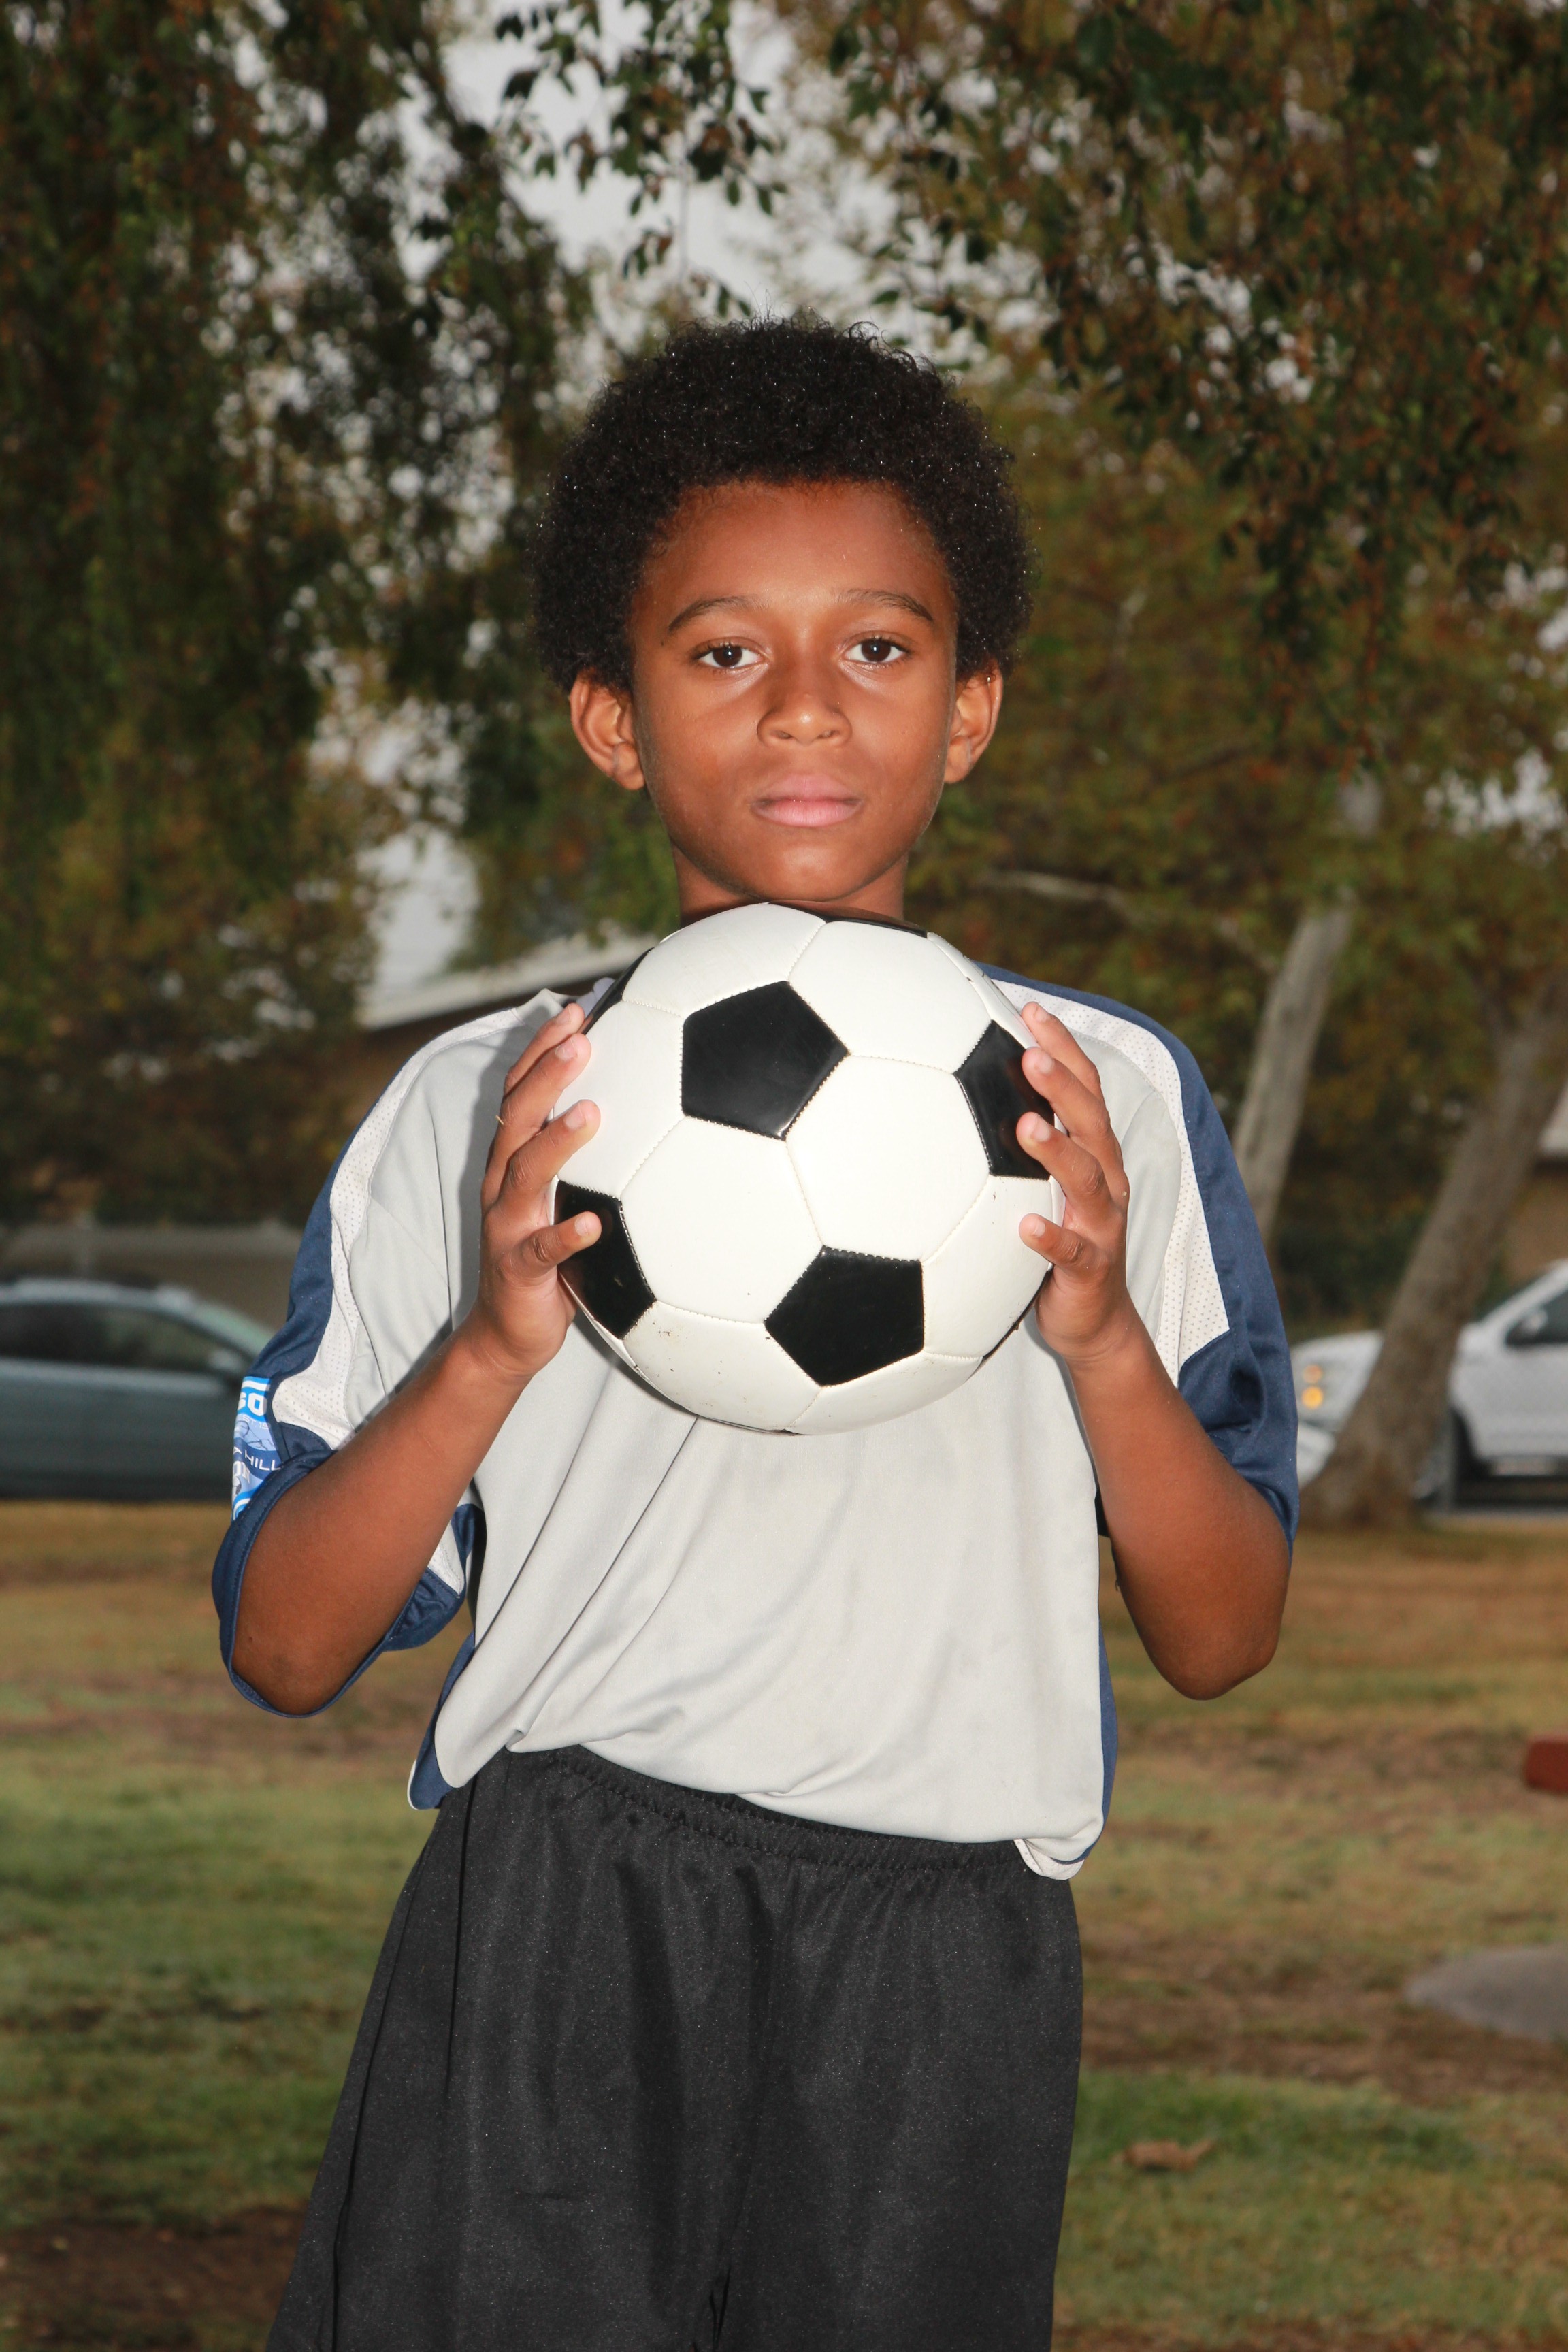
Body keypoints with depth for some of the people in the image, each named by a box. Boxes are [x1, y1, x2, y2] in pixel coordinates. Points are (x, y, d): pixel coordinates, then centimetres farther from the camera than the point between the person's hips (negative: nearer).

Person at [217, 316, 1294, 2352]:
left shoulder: (1110, 1099, 9)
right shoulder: (481, 1110, 6)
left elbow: (1223, 1639, 8)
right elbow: (286, 1648, 3)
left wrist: (1104, 1341, -9)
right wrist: (492, 1349, -12)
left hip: (947, 1964, 1)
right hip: (554, 1942, -1)